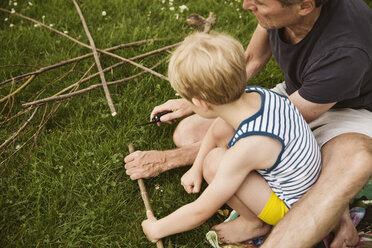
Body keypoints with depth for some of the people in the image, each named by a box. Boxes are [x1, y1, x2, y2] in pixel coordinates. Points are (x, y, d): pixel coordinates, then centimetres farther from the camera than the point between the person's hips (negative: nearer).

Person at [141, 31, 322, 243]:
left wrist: (157, 229, -9)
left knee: (215, 162, -23)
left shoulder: (246, 149, -36)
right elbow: (215, 133, 9)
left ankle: (255, 224, 1)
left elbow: (200, 212, -24)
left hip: (291, 208, -8)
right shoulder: (254, 94, -15)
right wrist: (196, 169, 7)